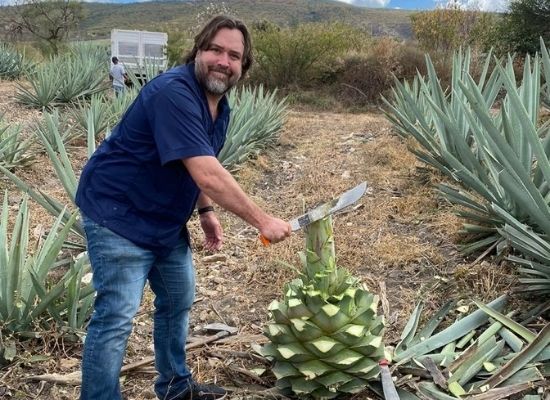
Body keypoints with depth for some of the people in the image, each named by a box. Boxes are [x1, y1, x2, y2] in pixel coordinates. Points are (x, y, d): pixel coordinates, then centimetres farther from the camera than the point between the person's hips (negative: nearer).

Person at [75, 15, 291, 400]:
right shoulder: (173, 92, -28)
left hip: (165, 219, 10)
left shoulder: (220, 105, 3)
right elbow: (207, 174, -34)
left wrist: (207, 212, 5)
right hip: (117, 213, -9)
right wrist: (262, 221, -28)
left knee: (178, 301, 19)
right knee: (116, 317, -10)